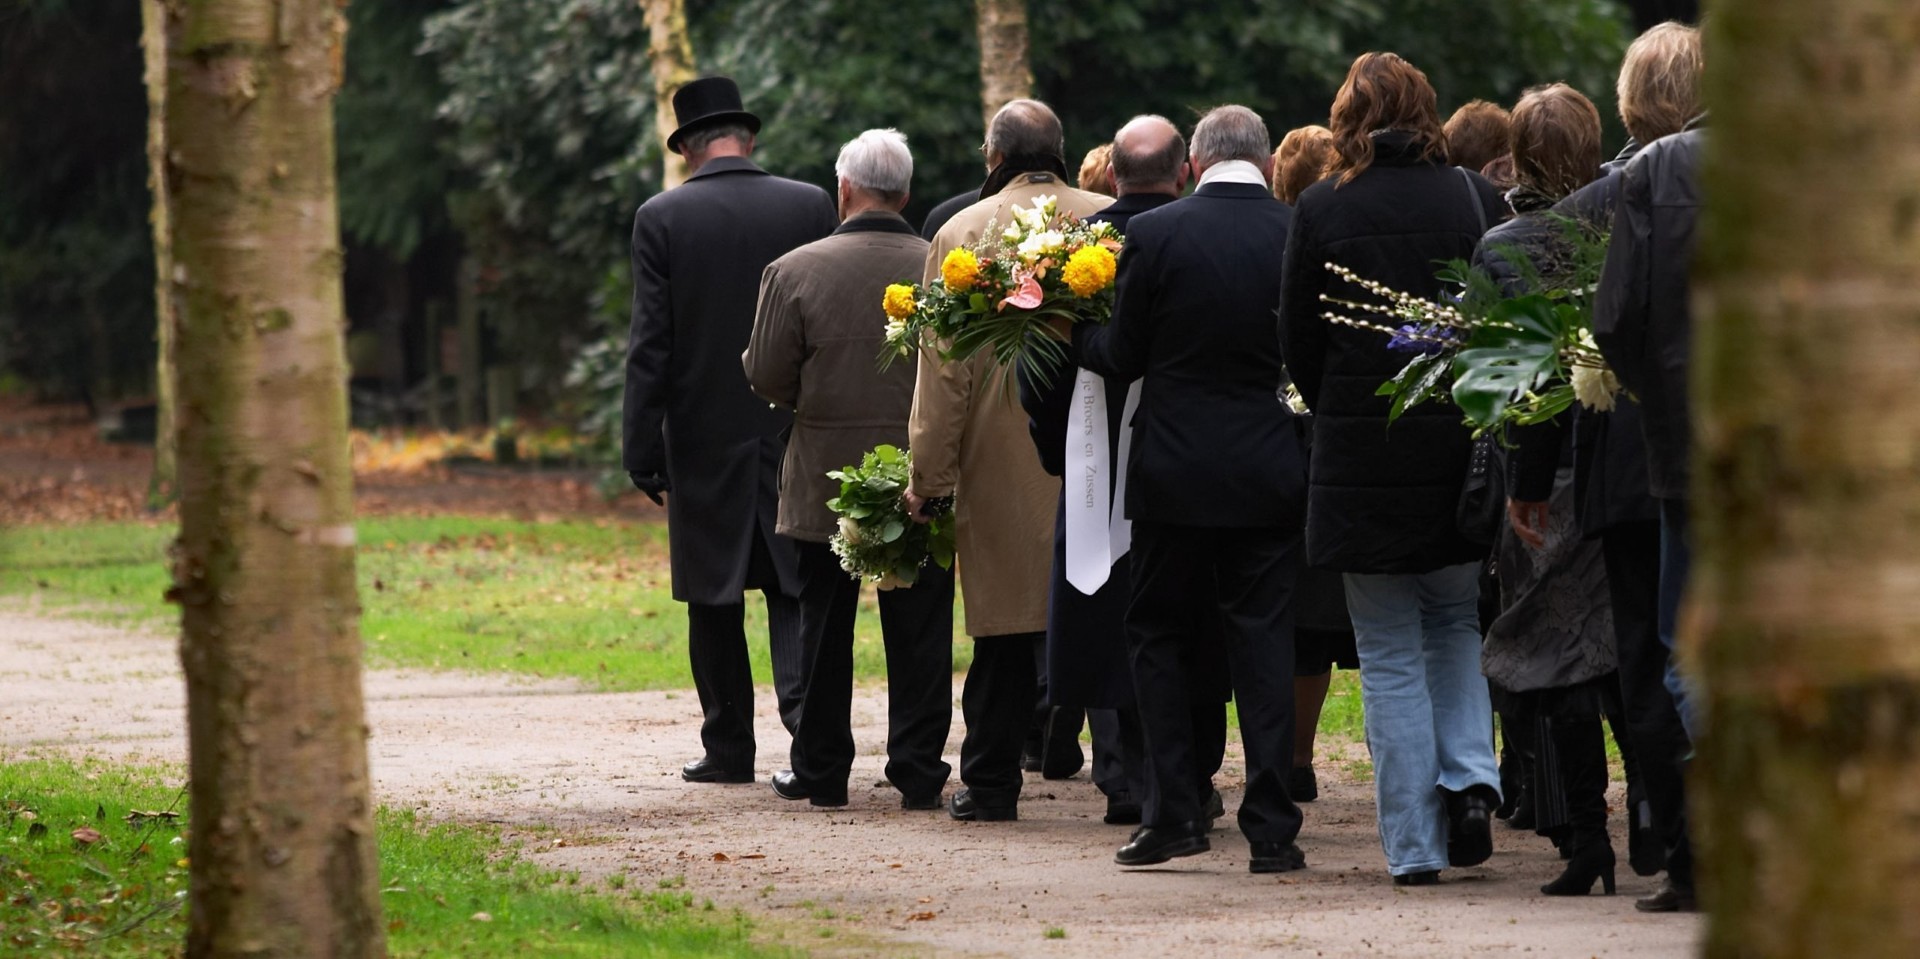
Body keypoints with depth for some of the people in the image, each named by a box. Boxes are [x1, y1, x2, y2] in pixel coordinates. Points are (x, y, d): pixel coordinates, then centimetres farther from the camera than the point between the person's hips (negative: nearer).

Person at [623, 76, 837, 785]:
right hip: (797, 432, 1)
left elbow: (651, 345, -7)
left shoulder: (662, 219, -5)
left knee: (714, 601, 7)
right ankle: (807, 710, -16)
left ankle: (728, 747, 11)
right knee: (793, 590, 4)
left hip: (705, 434, -1)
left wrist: (641, 451, -4)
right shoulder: (810, 206, 0)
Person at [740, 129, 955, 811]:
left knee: (825, 629, 10)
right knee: (918, 633, 6)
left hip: (826, 480, -1)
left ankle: (820, 771, 14)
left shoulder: (794, 271, -10)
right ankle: (919, 771, 6)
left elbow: (766, 380, -7)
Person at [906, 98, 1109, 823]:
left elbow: (944, 367, -4)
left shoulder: (964, 233, -4)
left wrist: (930, 478, -1)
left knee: (1004, 627, 3)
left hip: (1003, 462, -2)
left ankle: (991, 782, 7)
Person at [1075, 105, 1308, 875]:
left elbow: (1123, 358, -3)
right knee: (1264, 642, 5)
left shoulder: (1154, 235, -9)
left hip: (1174, 467, -2)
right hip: (1270, 471, 2)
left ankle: (1174, 813, 6)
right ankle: (1271, 829, 1)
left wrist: (1071, 331, 15)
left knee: (1160, 637, 11)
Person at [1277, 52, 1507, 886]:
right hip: (1462, 448, 2)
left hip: (1361, 456, -2)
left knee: (1390, 659, 5)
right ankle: (1469, 777, 0)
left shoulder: (1321, 211, -7)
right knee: (1456, 624, 21)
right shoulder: (1475, 199, -3)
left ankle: (1415, 848, 4)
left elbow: (1298, 345, -2)